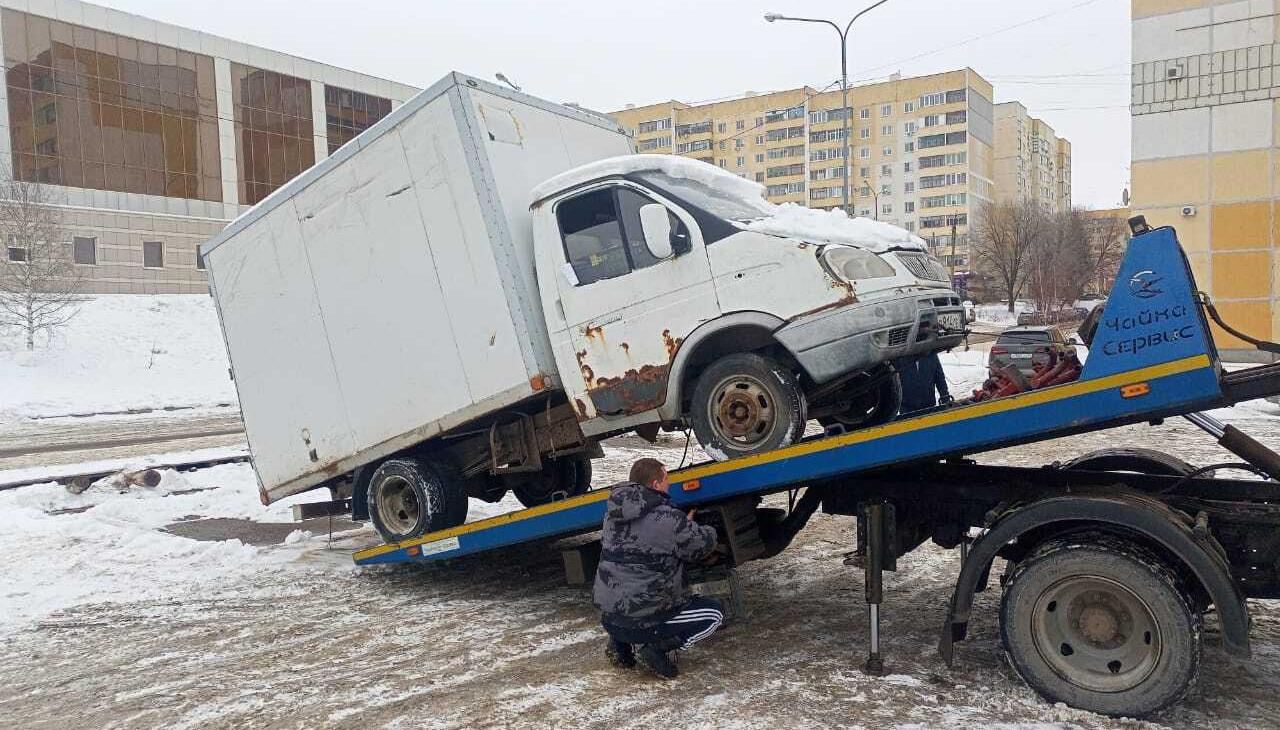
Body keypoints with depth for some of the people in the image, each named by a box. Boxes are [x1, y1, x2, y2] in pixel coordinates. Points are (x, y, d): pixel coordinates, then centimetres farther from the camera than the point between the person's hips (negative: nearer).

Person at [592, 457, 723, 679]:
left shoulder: (614, 513, 4)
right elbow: (702, 545, -1)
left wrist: (684, 523, 22)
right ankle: (656, 647, -5)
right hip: (643, 620, -7)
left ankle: (619, 644, 14)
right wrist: (709, 531, 22)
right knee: (714, 613, 11)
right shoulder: (670, 520, -16)